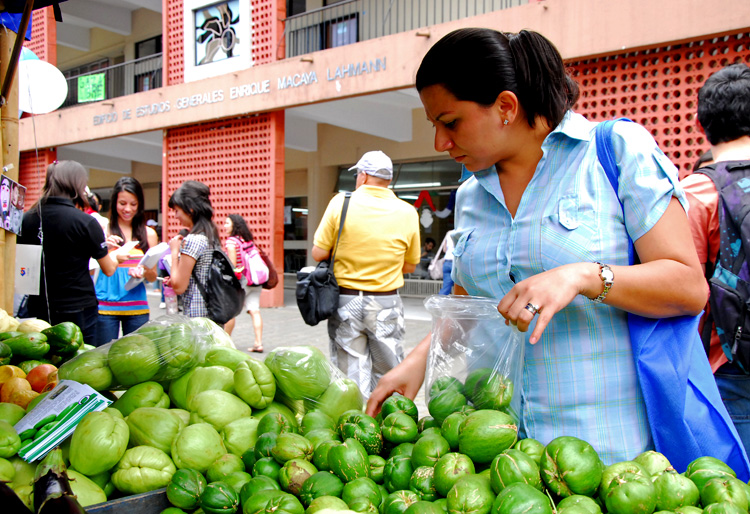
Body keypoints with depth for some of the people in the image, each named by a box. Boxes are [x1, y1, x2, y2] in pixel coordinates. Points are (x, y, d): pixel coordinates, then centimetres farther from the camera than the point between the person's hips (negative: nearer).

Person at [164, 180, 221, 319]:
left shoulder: (192, 240, -16)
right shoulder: (211, 236, 10)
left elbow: (179, 287, -14)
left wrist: (174, 251, -5)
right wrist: (174, 280, 14)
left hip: (196, 315, -9)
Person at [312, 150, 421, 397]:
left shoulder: (341, 203, -6)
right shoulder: (408, 212, -2)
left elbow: (318, 253, -6)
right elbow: (410, 266, 5)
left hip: (345, 300, 0)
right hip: (387, 304, 1)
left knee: (350, 379, 8)